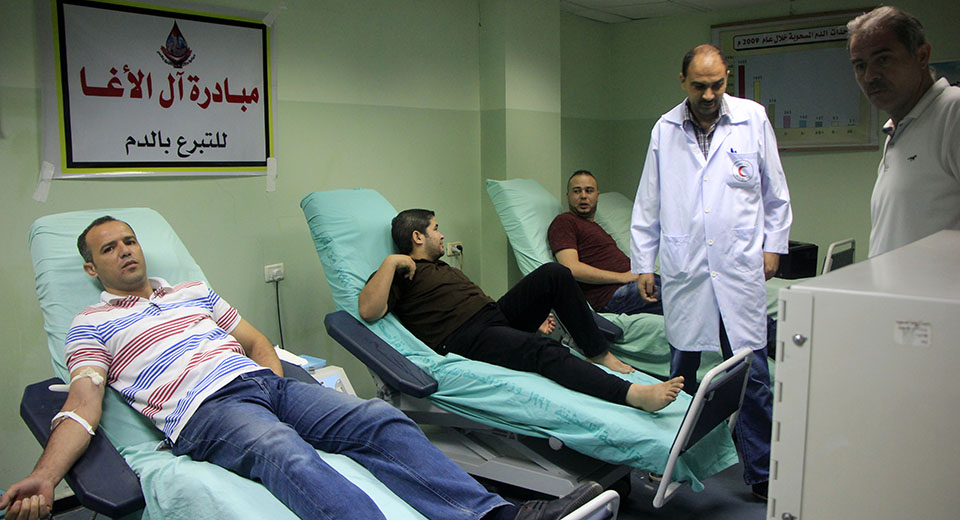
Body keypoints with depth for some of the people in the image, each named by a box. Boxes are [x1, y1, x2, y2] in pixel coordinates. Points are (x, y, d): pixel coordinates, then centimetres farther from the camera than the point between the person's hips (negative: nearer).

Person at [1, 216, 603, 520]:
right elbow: (84, 402, 2)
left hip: (264, 383, 6)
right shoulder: (91, 325, 15)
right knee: (289, 456, -39)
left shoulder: (192, 291, 29)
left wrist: (280, 385, 8)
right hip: (205, 410, -6)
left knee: (383, 420, -17)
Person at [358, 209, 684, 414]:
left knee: (554, 273, -9)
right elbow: (369, 311, -15)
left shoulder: (444, 269, 33)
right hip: (466, 340, -9)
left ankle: (599, 354, -7)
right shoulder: (401, 274, 4)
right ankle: (634, 394, -51)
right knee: (543, 350, -35)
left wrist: (533, 315, 22)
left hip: (497, 314, 9)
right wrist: (390, 262, -13)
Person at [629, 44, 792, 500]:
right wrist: (642, 263, 10)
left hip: (739, 267, -1)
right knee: (681, 371, 9)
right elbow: (648, 203, 11)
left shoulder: (752, 118, 4)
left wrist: (773, 244, 10)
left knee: (752, 374, -1)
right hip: (683, 271, 1)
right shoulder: (665, 130, 6)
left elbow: (775, 190, 13)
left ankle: (762, 474, 13)